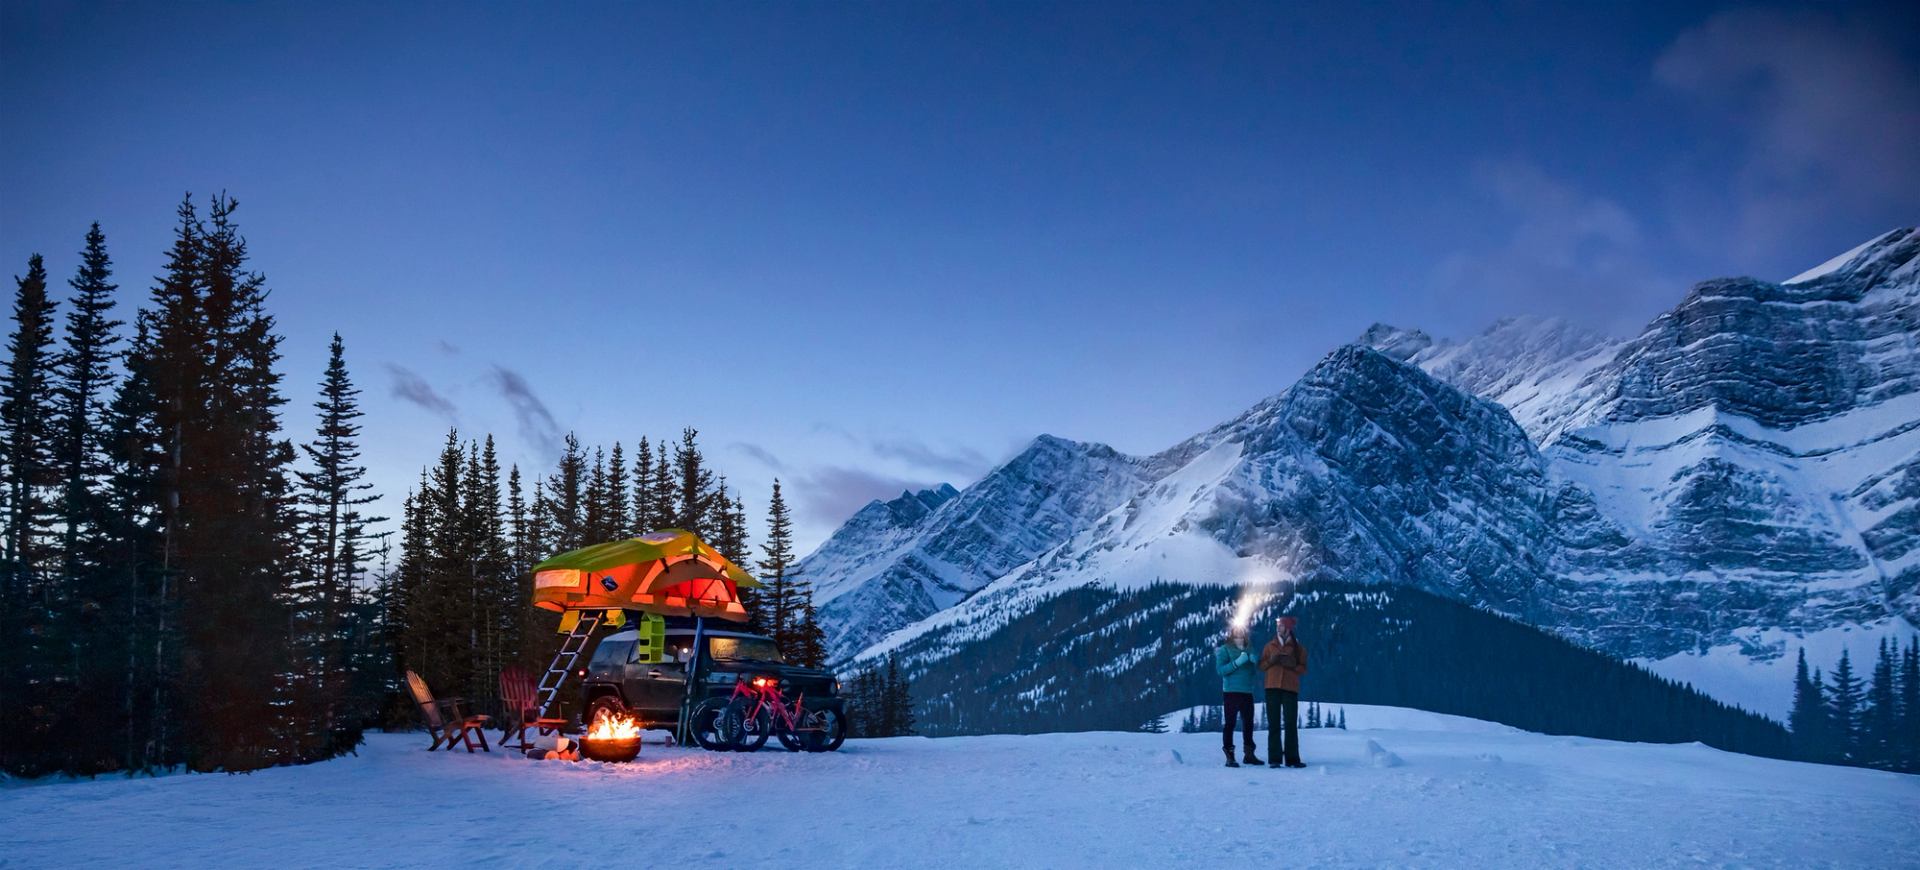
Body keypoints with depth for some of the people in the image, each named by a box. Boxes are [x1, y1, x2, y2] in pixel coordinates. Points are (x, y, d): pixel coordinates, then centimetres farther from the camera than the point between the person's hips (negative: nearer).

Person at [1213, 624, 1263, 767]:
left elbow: (1255, 671, 18)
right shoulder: (1224, 649, 1)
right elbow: (1220, 669, -10)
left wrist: (1255, 661, -3)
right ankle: (1229, 756, -6)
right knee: (1229, 723, -7)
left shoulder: (1248, 651, 16)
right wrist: (1238, 662, -20)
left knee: (1248, 723, 9)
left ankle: (1249, 754, 19)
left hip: (1247, 692, 5)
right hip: (1231, 692, -5)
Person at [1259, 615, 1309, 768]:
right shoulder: (1270, 645, 12)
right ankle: (1275, 759, -1)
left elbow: (1304, 669, 4)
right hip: (1273, 688, 1)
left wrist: (1292, 665, -14)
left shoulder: (1298, 647, 7)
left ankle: (1292, 758, 3)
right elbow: (1261, 665, 11)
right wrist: (1271, 661, -8)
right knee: (1274, 723, -1)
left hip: (1290, 689, -1)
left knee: (1291, 723, -3)